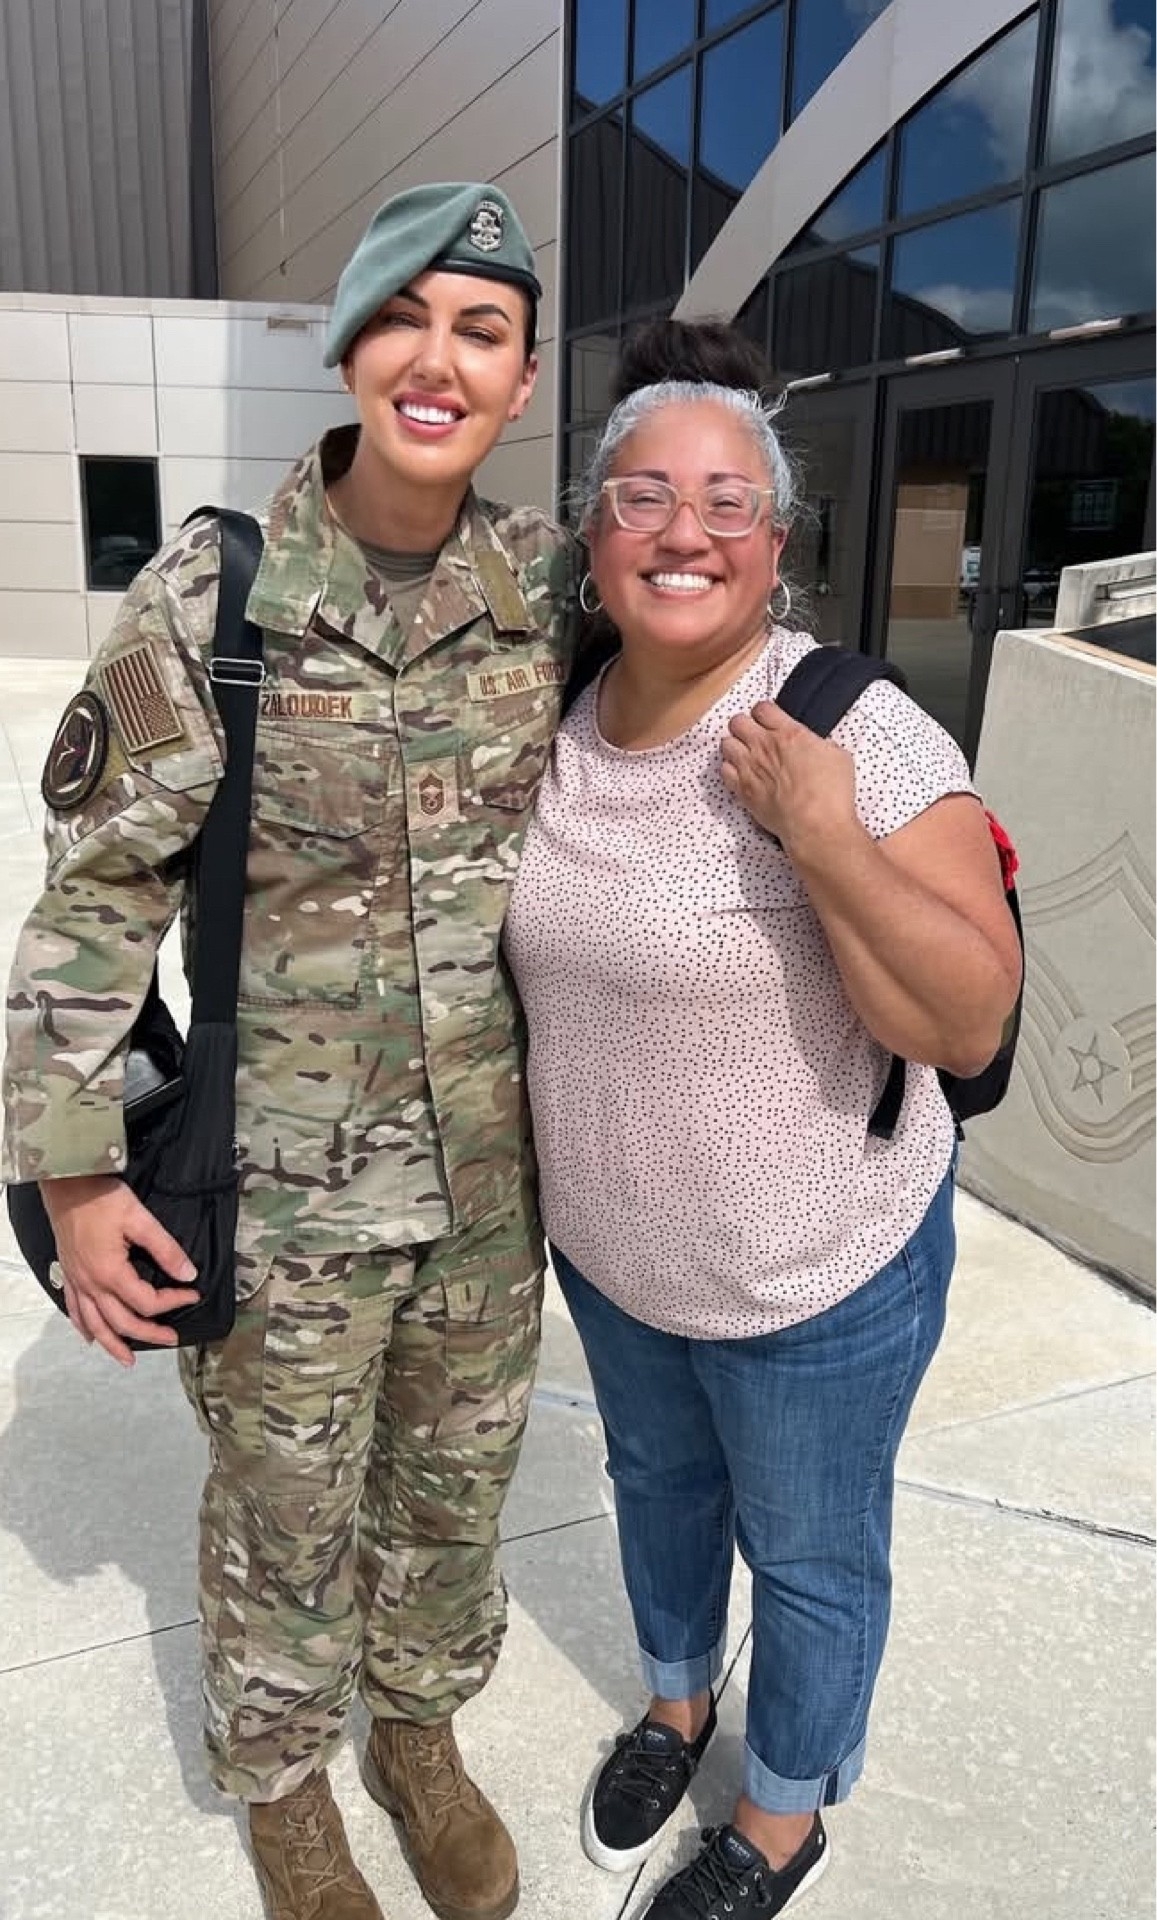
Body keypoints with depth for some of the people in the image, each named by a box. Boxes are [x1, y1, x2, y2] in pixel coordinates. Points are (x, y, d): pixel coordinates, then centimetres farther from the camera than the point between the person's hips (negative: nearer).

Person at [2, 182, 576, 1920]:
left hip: (493, 1173, 4)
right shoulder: (210, 598, -14)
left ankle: (420, 1731, 54)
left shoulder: (551, 587, -4)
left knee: (457, 1485, 24)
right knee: (286, 1514, 19)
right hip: (286, 1188, -3)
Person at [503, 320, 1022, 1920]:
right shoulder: (565, 726, -4)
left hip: (815, 1279, -5)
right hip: (607, 1249, 6)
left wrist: (823, 839, -34)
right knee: (657, 1478, 29)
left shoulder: (862, 736, -23)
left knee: (808, 1556, 18)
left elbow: (969, 1025, -25)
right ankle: (677, 1698, 59)